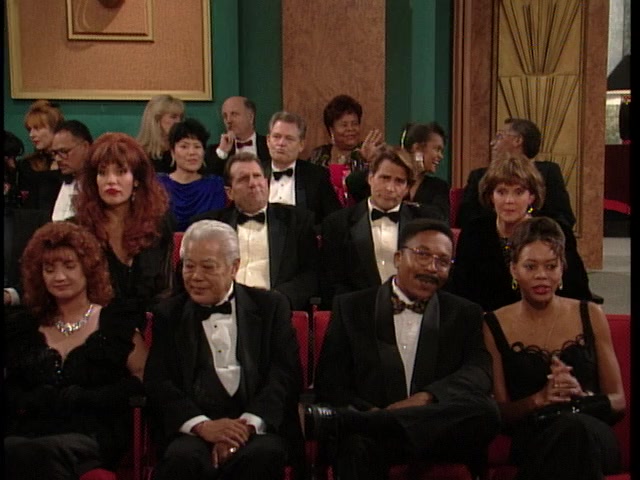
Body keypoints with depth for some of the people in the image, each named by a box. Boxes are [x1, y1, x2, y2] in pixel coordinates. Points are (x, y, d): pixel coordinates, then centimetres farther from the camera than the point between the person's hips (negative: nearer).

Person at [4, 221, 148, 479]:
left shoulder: (116, 322, 10)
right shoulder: (22, 327, 20)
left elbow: (143, 380, 2)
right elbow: (10, 390, 17)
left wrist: (82, 397, -9)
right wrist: (33, 400, -5)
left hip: (91, 435, -2)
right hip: (25, 432, 3)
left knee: (47, 452, -37)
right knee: (11, 452, -35)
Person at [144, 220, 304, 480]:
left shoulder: (271, 306, 13)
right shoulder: (169, 314, 15)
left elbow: (286, 374, 3)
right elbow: (157, 383, 4)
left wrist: (248, 423, -14)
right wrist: (201, 424, -14)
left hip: (258, 426, 0)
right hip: (192, 428, 0)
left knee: (263, 455, -33)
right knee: (183, 457, -33)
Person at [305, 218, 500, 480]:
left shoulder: (466, 314, 16)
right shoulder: (350, 308, 13)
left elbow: (479, 373, -2)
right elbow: (329, 383, 5)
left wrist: (426, 397, -21)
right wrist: (371, 414, -15)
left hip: (439, 435, 5)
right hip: (368, 422, -4)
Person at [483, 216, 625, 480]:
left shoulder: (590, 316, 13)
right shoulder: (494, 326, 9)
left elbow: (618, 400, 13)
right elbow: (498, 411, 7)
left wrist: (582, 395, -10)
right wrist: (540, 398, -14)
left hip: (593, 436, 0)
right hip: (531, 437, 0)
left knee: (576, 426, -39)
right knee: (570, 426, -38)